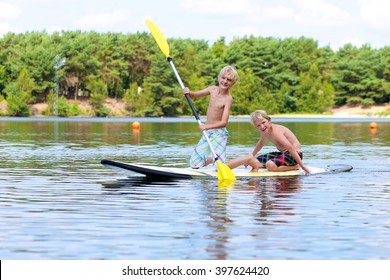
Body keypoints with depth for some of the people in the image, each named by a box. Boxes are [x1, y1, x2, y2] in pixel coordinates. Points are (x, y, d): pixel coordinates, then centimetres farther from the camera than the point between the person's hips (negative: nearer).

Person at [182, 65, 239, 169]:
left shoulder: (228, 99, -18)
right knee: (194, 164, 11)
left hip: (219, 133, -6)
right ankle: (213, 158, 39)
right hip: (207, 133, 6)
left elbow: (223, 123, -25)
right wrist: (188, 92, -8)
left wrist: (206, 126, -37)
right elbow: (194, 95, 15)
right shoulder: (213, 89, 1)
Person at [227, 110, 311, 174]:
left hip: (294, 155, -9)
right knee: (253, 160, 5)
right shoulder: (264, 132, 1)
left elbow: (291, 148, -30)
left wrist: (302, 166, -32)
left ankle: (295, 166, -17)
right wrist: (252, 155, 34)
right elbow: (261, 144, 26)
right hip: (283, 154, 9)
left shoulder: (275, 131, -26)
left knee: (270, 165, -34)